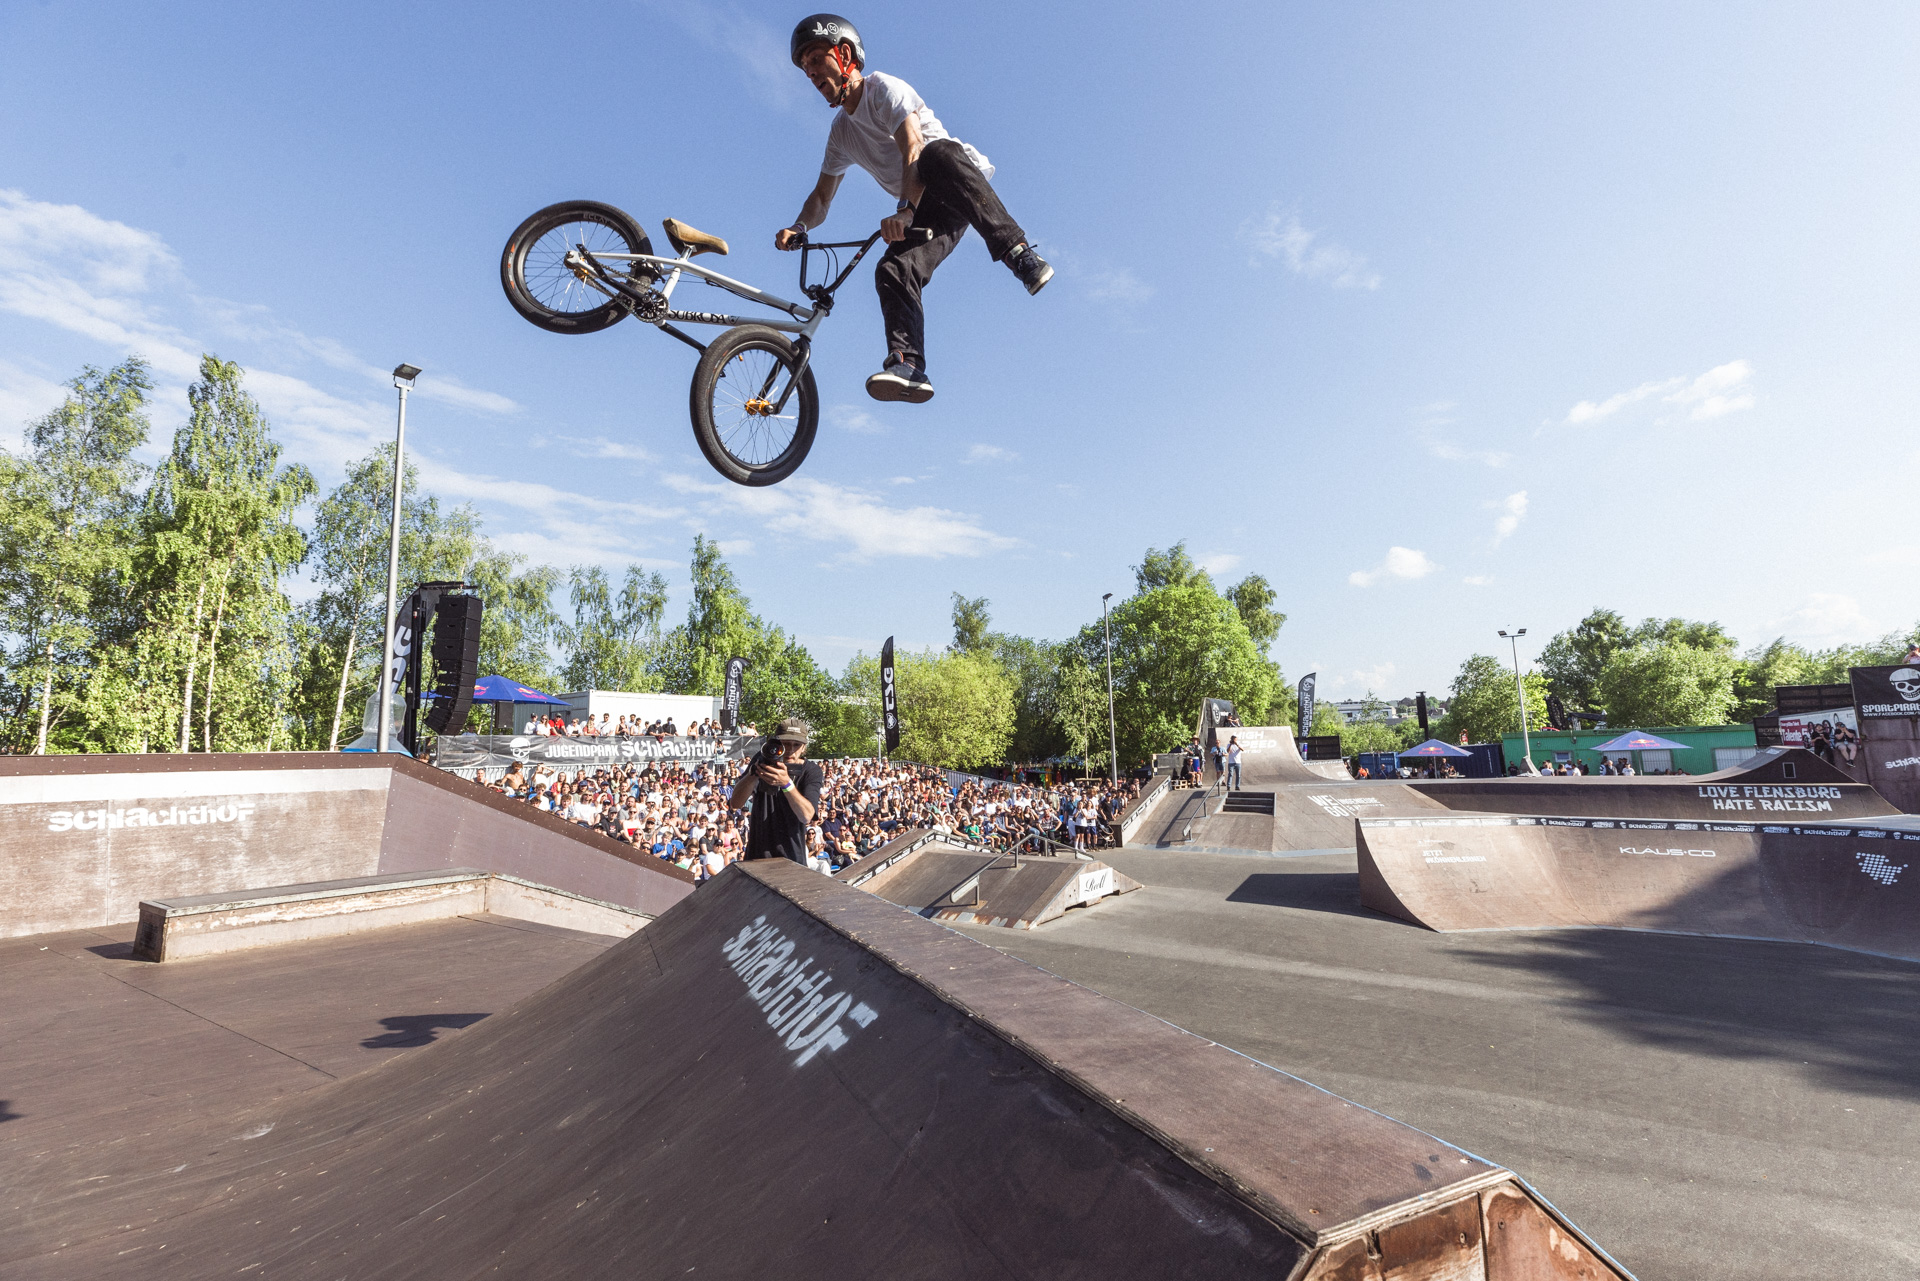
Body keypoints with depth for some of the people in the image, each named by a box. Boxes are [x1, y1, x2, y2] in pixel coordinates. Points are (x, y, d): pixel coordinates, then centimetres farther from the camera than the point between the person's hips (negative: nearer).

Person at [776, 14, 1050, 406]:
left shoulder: (884, 88, -5)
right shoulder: (841, 134, 16)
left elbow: (914, 149, -21)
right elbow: (821, 199, 17)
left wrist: (904, 210, -36)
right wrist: (798, 227, -6)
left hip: (966, 184, -5)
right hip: (929, 210, 6)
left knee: (937, 154, -40)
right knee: (892, 272, -23)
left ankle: (1018, 252, -43)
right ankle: (908, 367, -35)